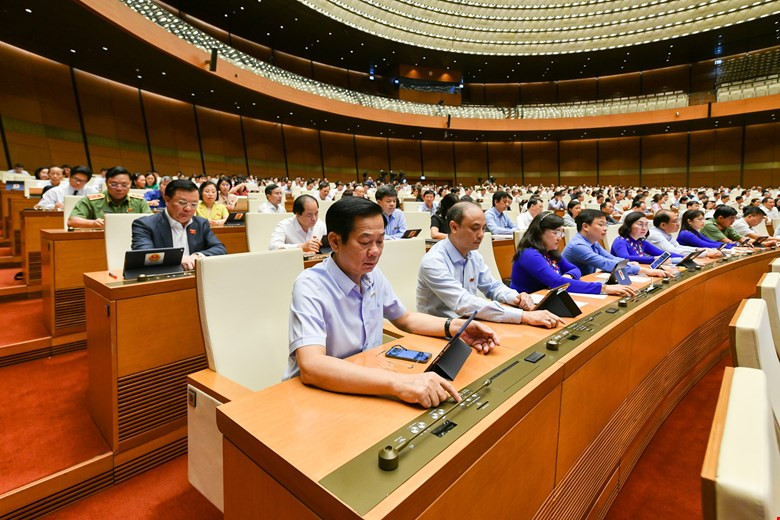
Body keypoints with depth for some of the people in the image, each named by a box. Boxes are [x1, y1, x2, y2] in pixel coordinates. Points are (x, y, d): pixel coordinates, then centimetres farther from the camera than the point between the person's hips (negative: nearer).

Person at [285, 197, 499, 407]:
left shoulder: (373, 276, -1)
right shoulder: (310, 287, -22)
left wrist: (454, 326, -2)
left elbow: (405, 319, 13)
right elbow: (311, 367, -35)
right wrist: (396, 382, -44)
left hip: (366, 385, 6)